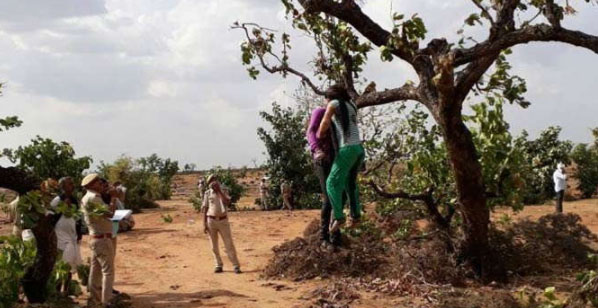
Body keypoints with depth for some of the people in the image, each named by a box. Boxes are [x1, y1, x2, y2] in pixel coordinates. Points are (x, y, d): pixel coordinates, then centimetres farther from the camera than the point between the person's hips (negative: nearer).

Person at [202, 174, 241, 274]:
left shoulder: (223, 192, 3)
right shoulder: (208, 193, 3)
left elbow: (227, 202, -17)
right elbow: (205, 209, 4)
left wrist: (219, 191, -15)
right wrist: (204, 224, -1)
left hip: (223, 220, -1)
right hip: (211, 221, 1)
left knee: (229, 244, -3)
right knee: (214, 246, 5)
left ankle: (236, 266, -2)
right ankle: (218, 265, 16)